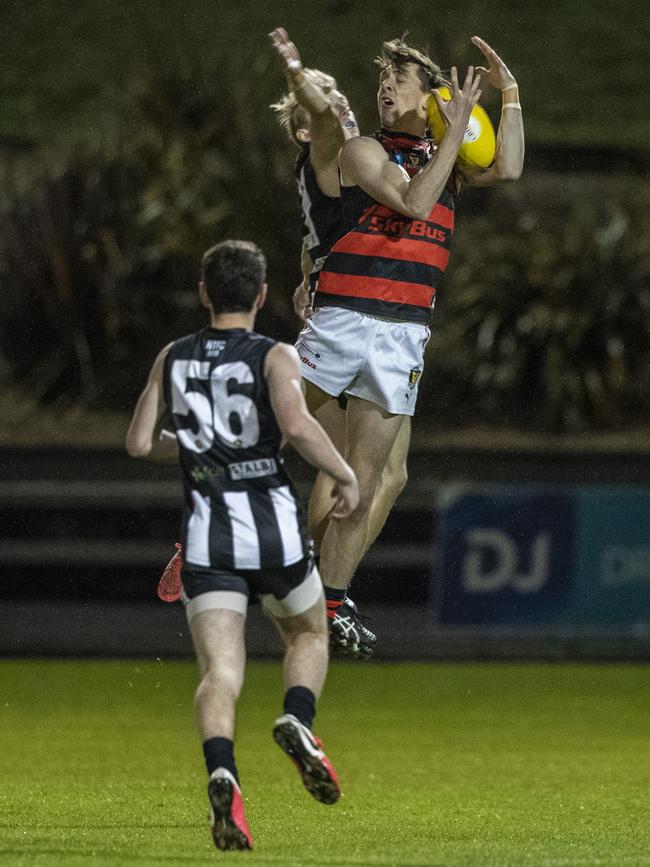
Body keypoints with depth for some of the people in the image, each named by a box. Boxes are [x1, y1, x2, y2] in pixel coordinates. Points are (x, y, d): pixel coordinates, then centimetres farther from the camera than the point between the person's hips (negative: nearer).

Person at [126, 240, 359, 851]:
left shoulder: (172, 359, 8)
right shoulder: (275, 357, -3)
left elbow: (138, 443, 9)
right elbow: (296, 424, -21)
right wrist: (345, 477, -8)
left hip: (206, 536, 2)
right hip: (273, 526, -2)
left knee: (219, 672, -5)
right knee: (309, 635, 23)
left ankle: (221, 772, -33)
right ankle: (297, 721, -7)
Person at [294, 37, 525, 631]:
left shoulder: (443, 160, 15)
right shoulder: (363, 151, 1)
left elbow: (507, 169, -1)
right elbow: (413, 203, -13)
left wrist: (509, 92, 2)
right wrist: (456, 131, -10)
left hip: (404, 337, 3)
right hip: (342, 319, -3)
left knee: (362, 485, 3)